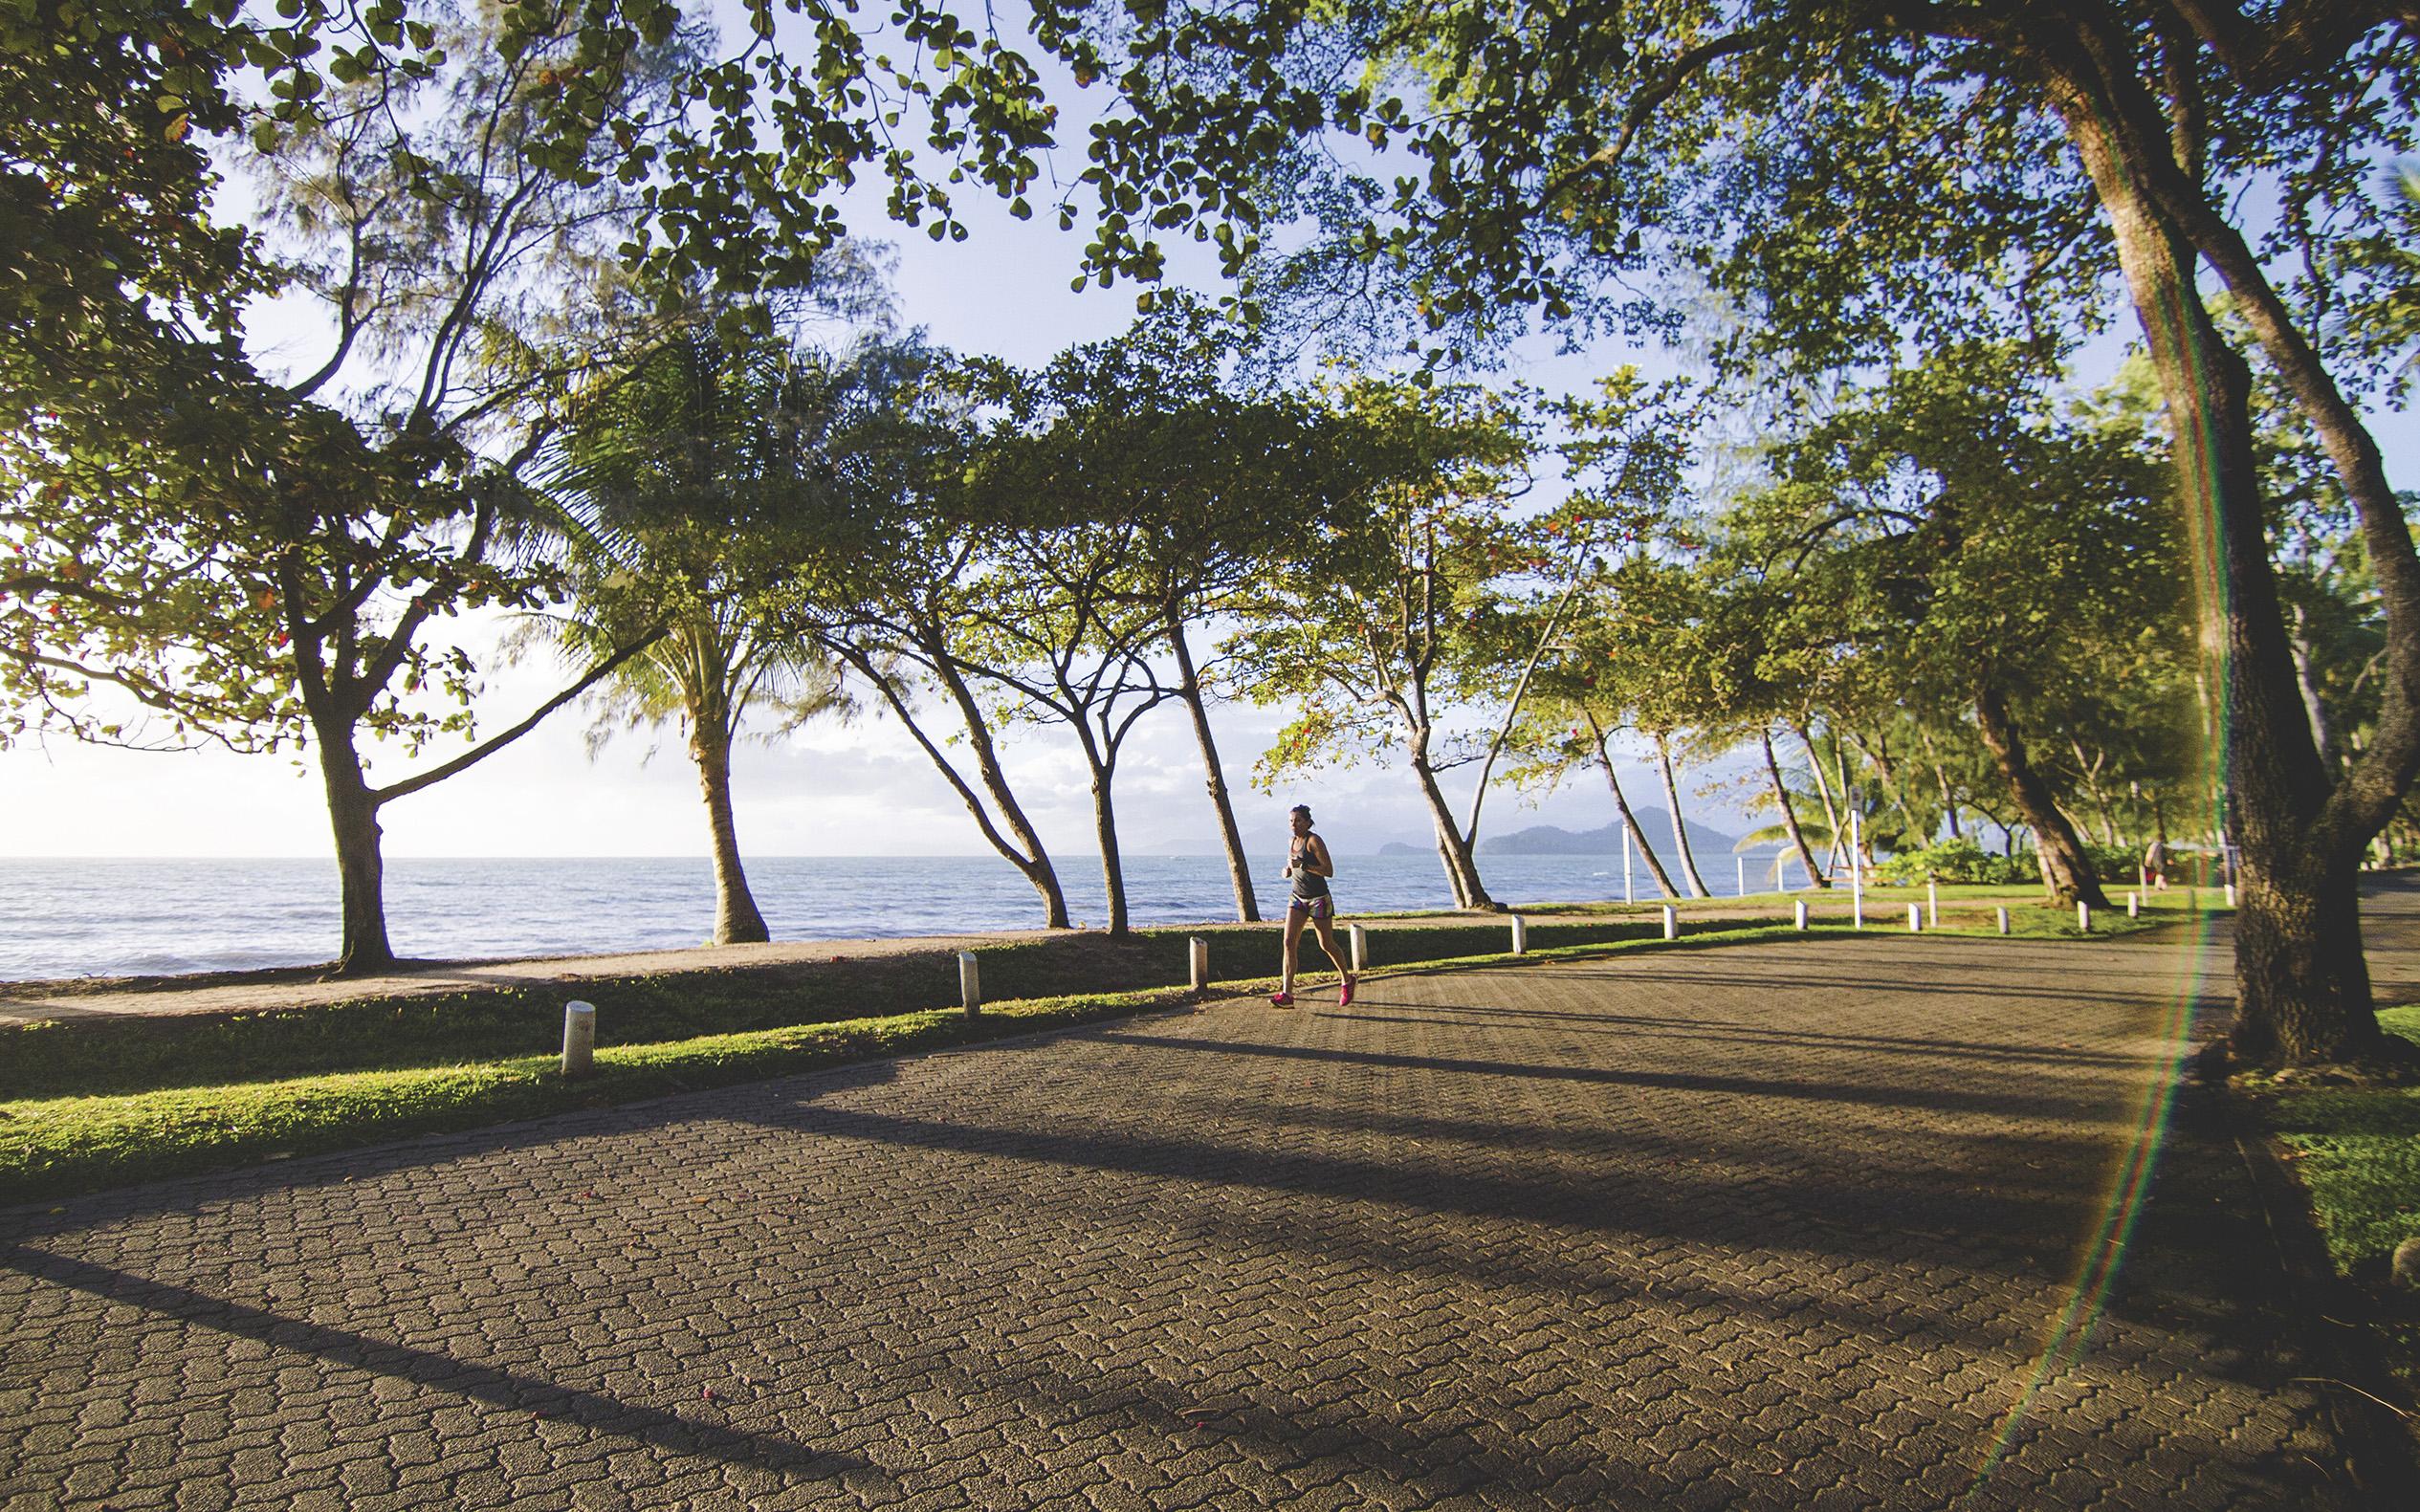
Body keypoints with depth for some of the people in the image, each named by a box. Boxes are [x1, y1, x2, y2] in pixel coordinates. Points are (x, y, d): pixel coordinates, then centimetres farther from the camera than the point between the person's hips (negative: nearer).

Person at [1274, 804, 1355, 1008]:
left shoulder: (1314, 841, -14)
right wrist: (1288, 870, 1)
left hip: (1319, 899, -6)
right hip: (1298, 899, 6)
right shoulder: (1294, 841, 9)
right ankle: (1286, 994, -13)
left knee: (1327, 945, 6)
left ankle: (1348, 980, 31)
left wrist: (1302, 865, -25)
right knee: (1289, 943, -9)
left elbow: (1329, 871, -19)